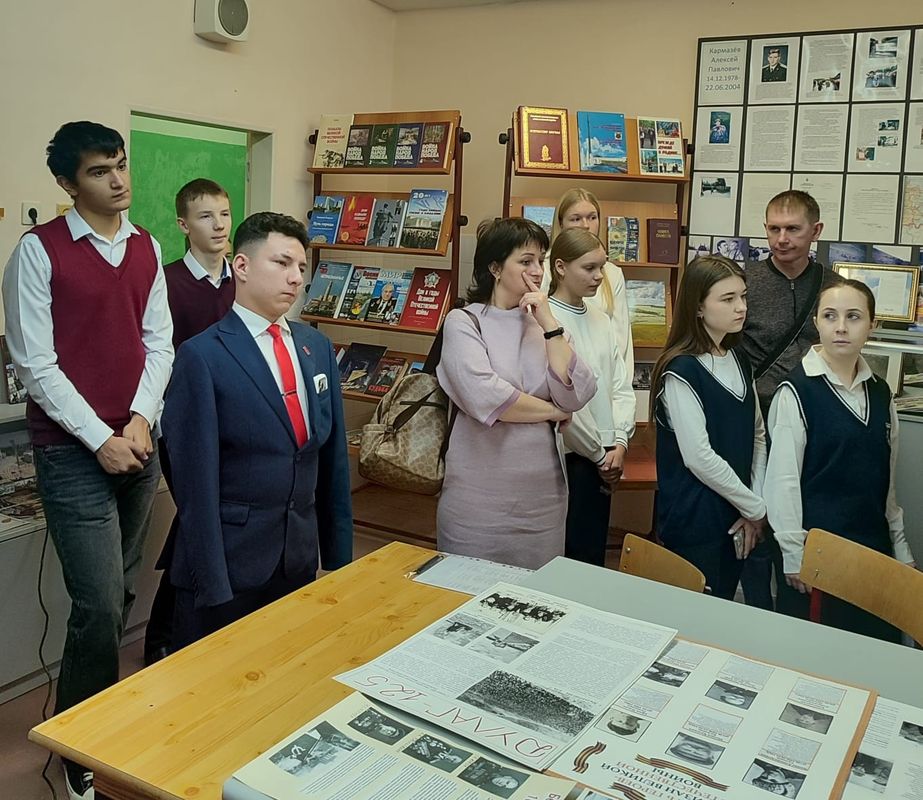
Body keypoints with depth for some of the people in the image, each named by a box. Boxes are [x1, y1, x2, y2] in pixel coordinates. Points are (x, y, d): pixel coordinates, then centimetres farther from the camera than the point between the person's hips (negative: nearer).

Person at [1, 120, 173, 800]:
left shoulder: (147, 248, 8)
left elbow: (158, 343, 9)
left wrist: (141, 420, -5)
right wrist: (100, 439, -12)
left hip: (137, 444, 5)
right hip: (73, 451, -5)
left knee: (120, 594, 13)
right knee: (101, 604, -6)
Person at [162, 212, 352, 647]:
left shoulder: (318, 347, 6)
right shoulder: (202, 356, -12)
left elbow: (334, 458, 9)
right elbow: (196, 483, -13)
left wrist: (340, 556, 10)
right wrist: (212, 586, -14)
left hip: (302, 558, 5)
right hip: (229, 562, -5)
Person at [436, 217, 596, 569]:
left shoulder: (545, 324, 8)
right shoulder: (464, 322, -5)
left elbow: (575, 396, -6)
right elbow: (485, 398, -20)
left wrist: (548, 323, -9)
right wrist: (553, 411, -7)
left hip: (542, 491, 4)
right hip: (480, 494, -4)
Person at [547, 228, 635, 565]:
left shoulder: (600, 320, 9)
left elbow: (621, 386, 8)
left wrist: (619, 443, -5)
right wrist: (599, 453, -9)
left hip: (603, 461, 7)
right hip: (568, 459, -6)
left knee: (594, 552, 14)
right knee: (572, 554, 3)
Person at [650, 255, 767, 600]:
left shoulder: (739, 361, 8)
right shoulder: (681, 371, -16)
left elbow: (757, 436, 10)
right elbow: (699, 457, -20)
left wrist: (755, 502, -1)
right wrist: (755, 507, -10)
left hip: (736, 520, 7)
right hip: (694, 521, -7)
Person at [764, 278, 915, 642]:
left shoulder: (879, 393, 7)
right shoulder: (797, 390, -10)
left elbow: (886, 479, 14)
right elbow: (783, 478, -11)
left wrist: (901, 548, 15)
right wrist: (794, 553, -11)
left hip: (874, 542, 6)